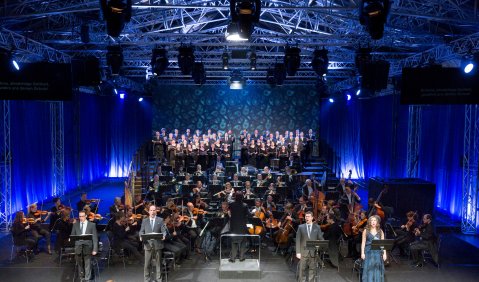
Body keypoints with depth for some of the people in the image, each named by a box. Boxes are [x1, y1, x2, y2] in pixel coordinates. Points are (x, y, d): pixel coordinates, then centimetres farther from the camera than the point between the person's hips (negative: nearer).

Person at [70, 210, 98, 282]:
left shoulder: (92, 225, 1)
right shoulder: (75, 225, 8)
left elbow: (95, 238, 0)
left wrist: (95, 249, -5)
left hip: (87, 247, -2)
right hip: (78, 247, 2)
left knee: (87, 264, -1)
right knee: (80, 264, 11)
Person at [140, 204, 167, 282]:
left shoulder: (160, 220, 4)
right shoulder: (144, 221, 9)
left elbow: (163, 230, -2)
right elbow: (141, 231, 7)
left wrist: (163, 236, -23)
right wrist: (141, 236, -14)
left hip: (157, 244, -1)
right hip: (148, 244, 1)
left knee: (158, 262, 8)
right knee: (147, 263, 3)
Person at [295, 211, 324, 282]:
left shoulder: (317, 227, 5)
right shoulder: (301, 227, 4)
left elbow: (320, 239, 3)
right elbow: (298, 240, 1)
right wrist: (298, 252, -6)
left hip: (313, 252, 1)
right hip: (303, 252, 0)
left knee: (312, 270, 4)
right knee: (302, 270, 1)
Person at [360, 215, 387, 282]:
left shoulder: (380, 231, 7)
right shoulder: (366, 231, 2)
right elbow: (363, 243, 1)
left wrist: (384, 253, -1)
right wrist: (362, 253, -6)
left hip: (378, 252, 2)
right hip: (368, 252, -2)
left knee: (377, 270, 4)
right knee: (369, 270, -2)